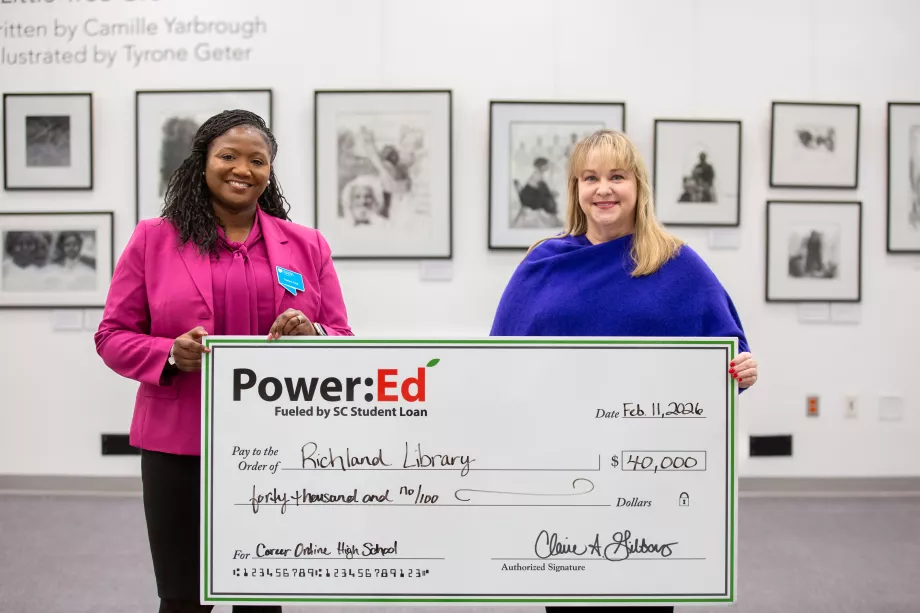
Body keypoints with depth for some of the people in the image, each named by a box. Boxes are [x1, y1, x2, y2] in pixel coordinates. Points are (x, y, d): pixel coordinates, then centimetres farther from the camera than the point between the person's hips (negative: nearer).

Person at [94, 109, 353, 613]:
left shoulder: (308, 246, 7)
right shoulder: (153, 239, 3)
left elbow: (344, 343, 8)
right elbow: (112, 336, 4)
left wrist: (312, 336, -15)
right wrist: (170, 354, -16)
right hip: (179, 447, -1)